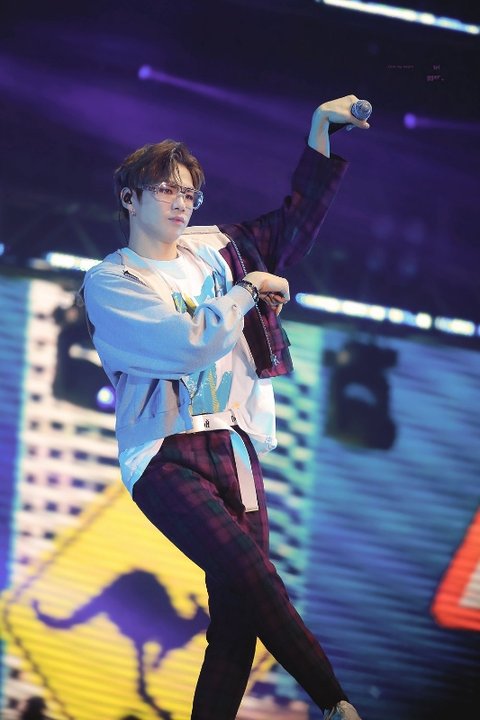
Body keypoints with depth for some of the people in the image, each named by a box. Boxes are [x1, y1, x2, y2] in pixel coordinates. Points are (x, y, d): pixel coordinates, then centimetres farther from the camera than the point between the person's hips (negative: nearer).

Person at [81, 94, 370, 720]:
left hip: (234, 449, 6)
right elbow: (190, 342, -14)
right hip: (167, 456, -6)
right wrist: (249, 290, -1)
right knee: (251, 574, -23)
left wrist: (321, 128, 17)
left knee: (237, 612, -4)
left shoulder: (214, 250, 16)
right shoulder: (109, 283, 0)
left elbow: (296, 222, 24)